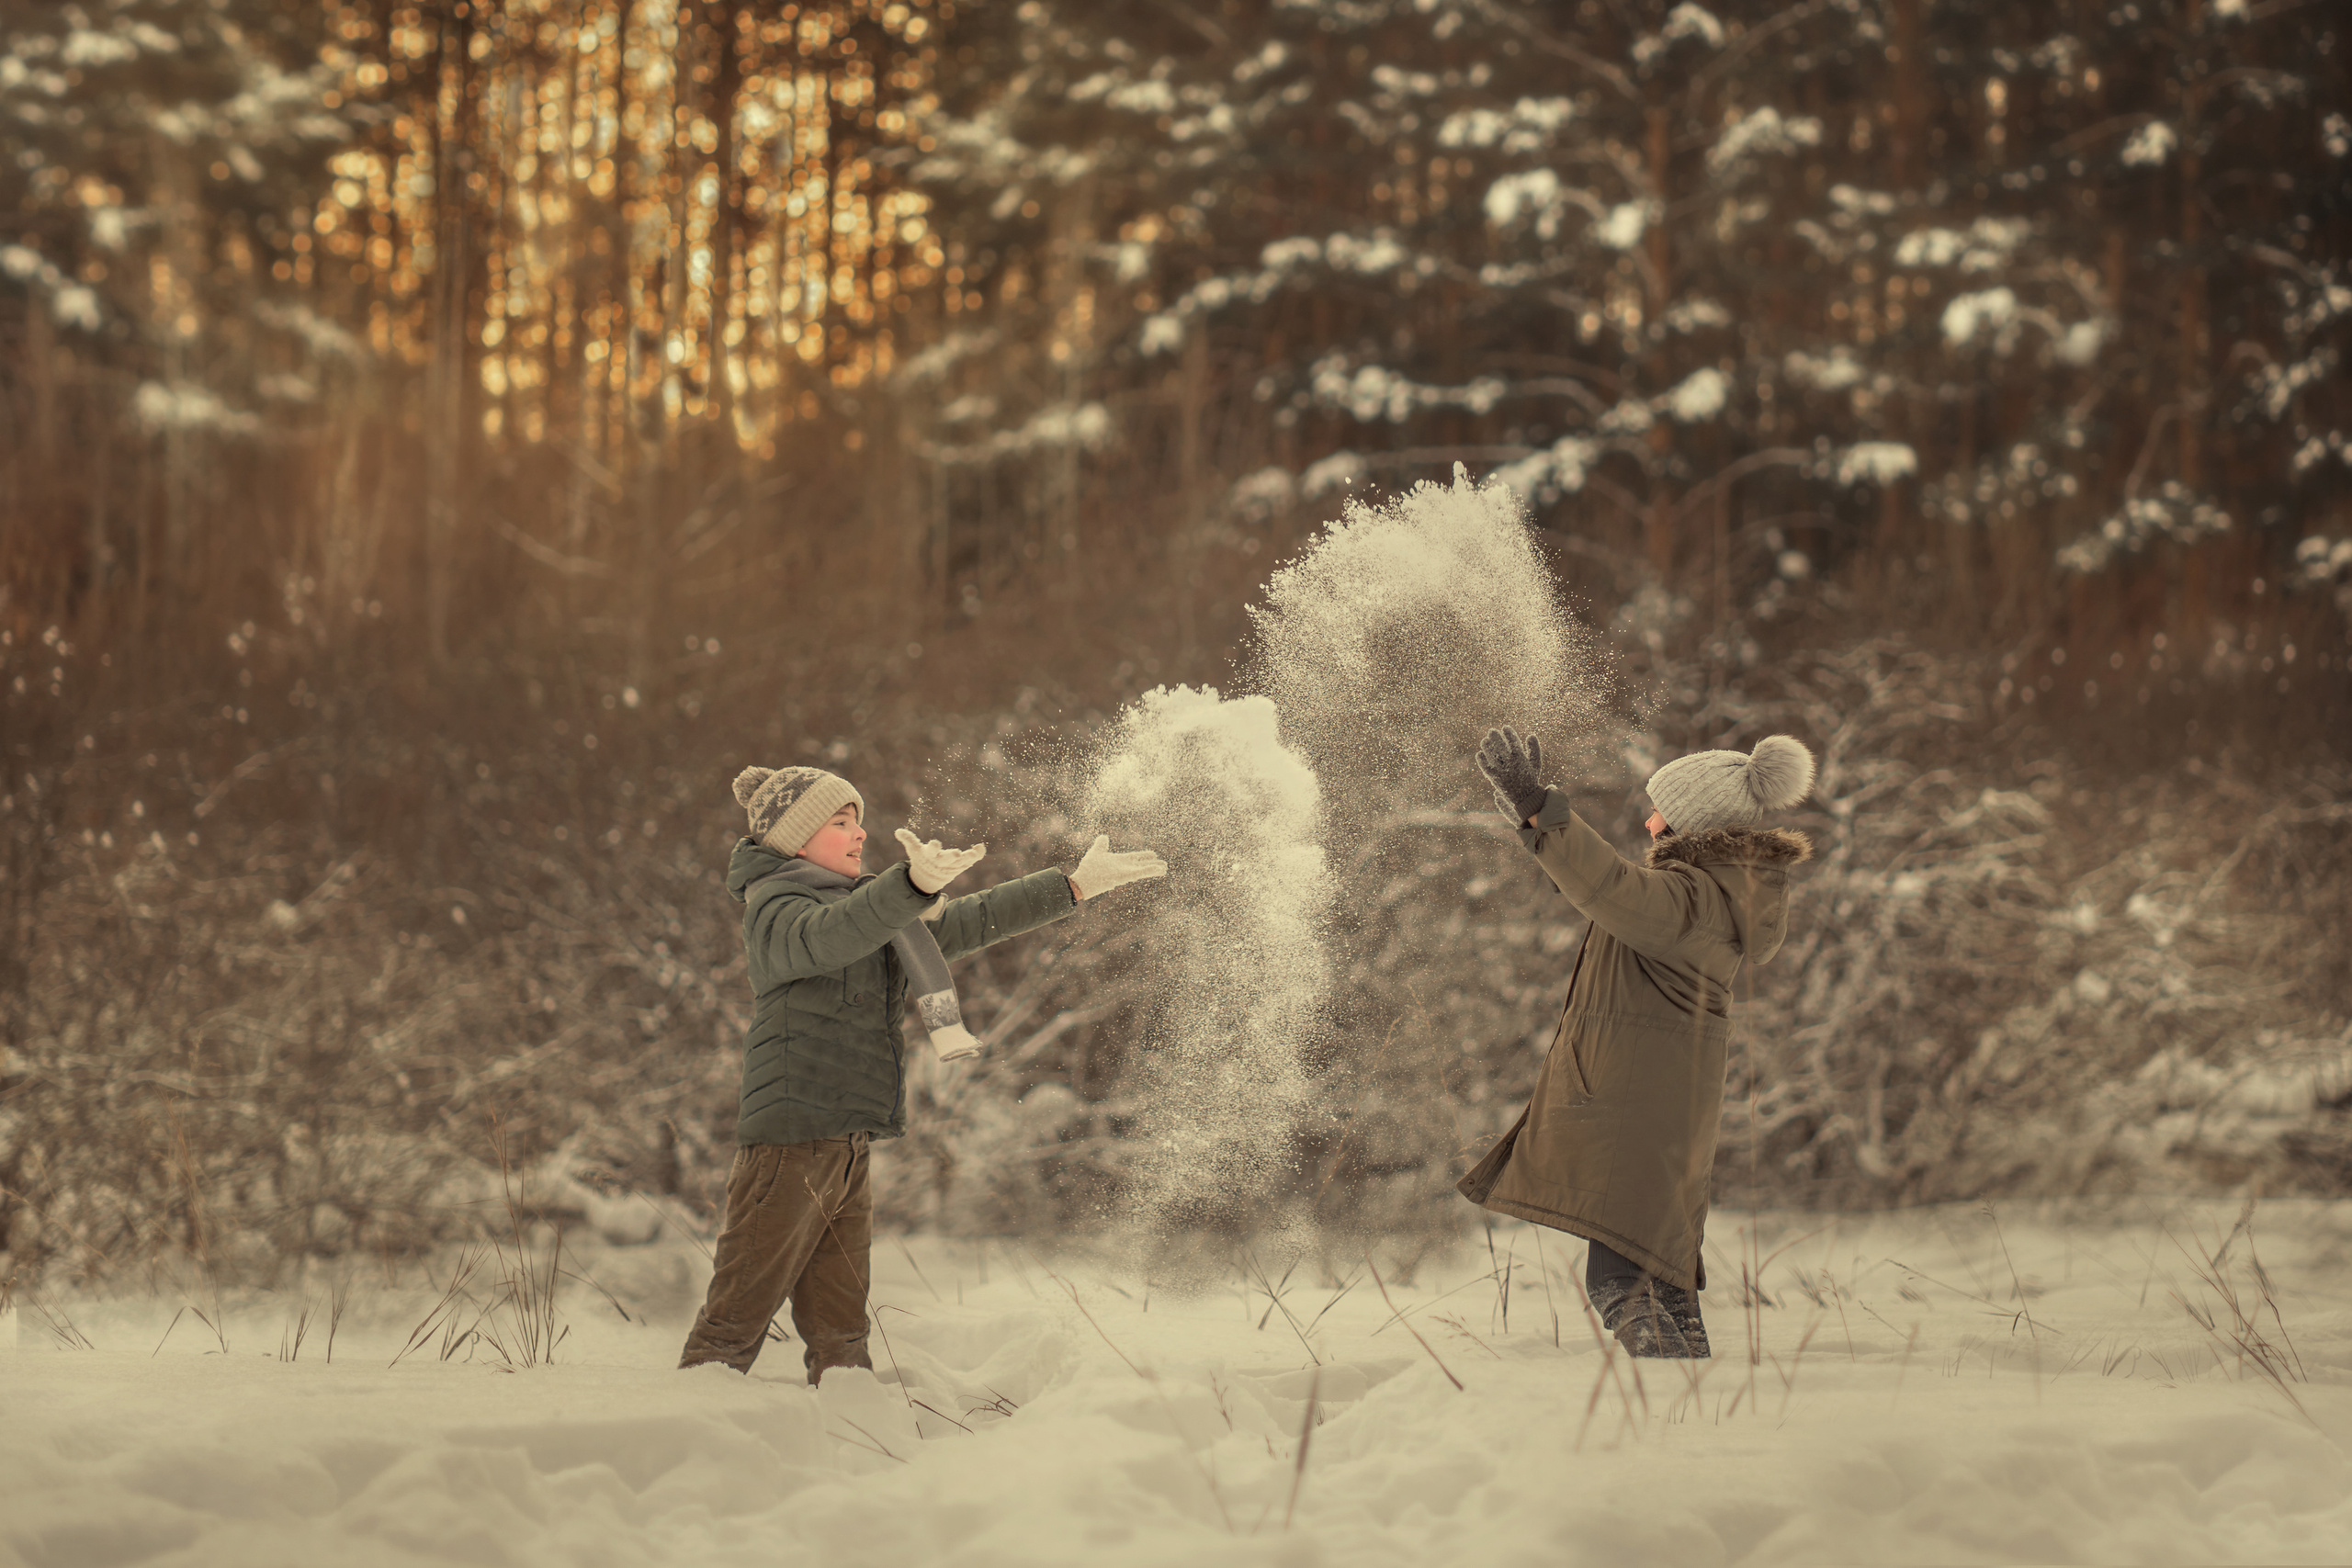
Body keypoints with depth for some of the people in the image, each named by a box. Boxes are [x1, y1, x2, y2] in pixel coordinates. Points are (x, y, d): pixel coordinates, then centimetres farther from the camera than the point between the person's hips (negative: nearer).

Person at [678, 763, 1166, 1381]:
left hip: (847, 1145, 9)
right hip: (791, 1138, -8)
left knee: (839, 1332, 6)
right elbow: (823, 938, -29)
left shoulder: (870, 908, 21)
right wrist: (914, 884, -46)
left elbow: (970, 922, 26)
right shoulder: (774, 908, -6)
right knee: (735, 1323, -9)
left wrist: (1076, 886, 23)